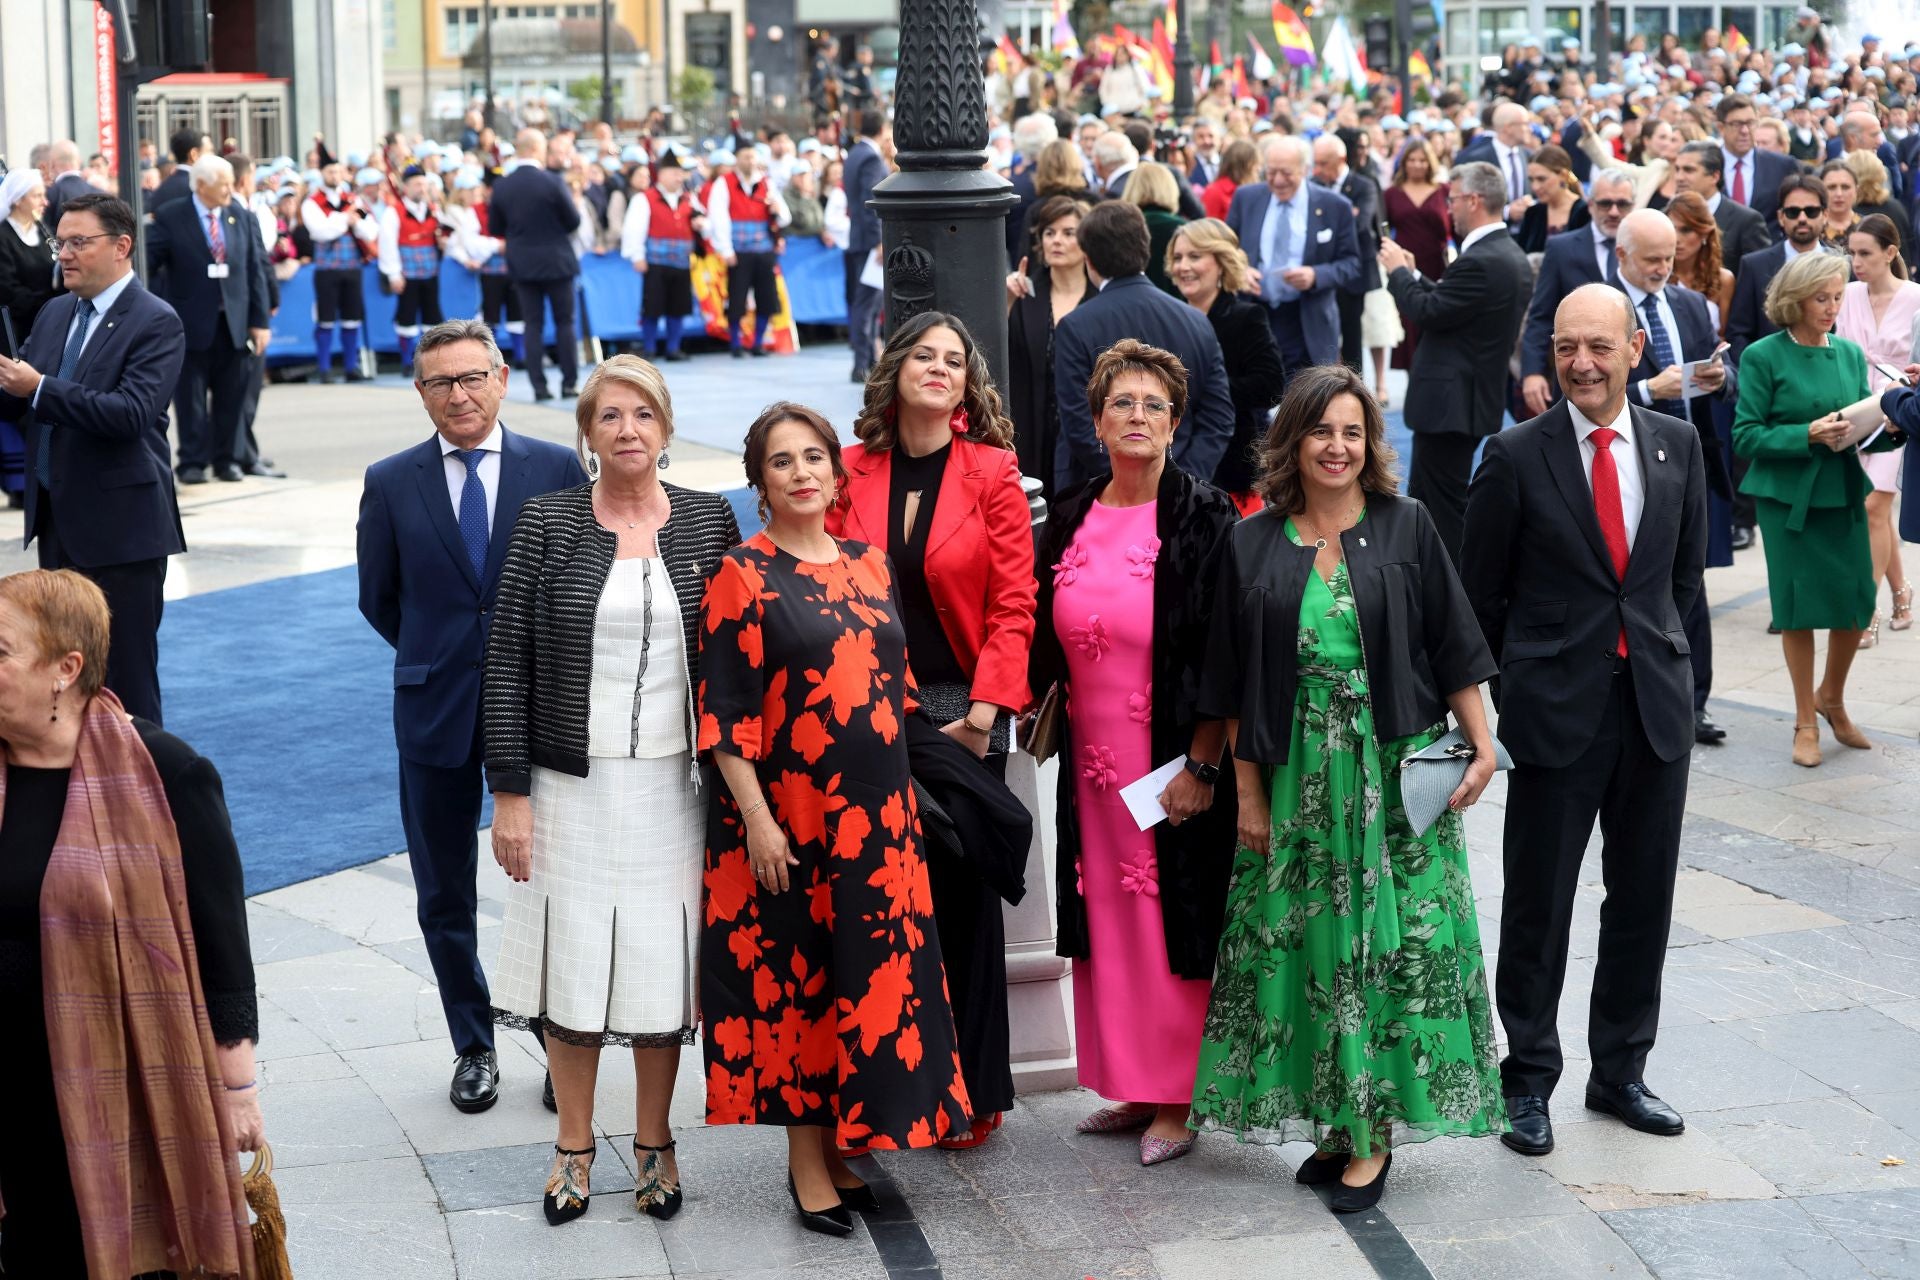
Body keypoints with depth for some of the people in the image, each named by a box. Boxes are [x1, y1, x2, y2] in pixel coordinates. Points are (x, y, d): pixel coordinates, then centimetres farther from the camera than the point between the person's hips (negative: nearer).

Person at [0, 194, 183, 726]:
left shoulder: (155, 323, -11)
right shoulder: (54, 314, 12)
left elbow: (131, 413, -24)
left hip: (120, 526, -7)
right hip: (57, 520, 7)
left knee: (125, 677, 0)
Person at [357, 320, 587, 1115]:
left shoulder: (556, 470, -2)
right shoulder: (391, 483, 0)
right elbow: (378, 599, 10)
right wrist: (440, 658, 10)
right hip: (436, 713, 1)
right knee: (445, 896, 9)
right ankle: (474, 1048, 23)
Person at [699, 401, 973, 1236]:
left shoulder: (868, 566, 10)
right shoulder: (744, 574, -6)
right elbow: (725, 709, -10)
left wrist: (902, 803, 13)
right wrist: (756, 817, -16)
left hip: (875, 809, 5)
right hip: (786, 809, -5)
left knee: (869, 972, 8)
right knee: (796, 974, 2)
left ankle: (840, 1147, 21)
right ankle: (806, 1162, 11)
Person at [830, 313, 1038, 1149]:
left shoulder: (992, 472, -1)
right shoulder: (852, 472, 4)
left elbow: (1013, 605, -5)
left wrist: (983, 713, -14)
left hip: (962, 713, -2)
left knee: (963, 898, 4)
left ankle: (973, 1092, 14)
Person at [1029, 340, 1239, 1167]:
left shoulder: (1205, 519, -9)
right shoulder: (1071, 522, 7)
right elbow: (1050, 642, 16)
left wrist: (1201, 764, -15)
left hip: (1176, 761, -6)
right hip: (1095, 760, 6)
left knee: (1172, 920, 0)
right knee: (1108, 921, 11)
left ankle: (1175, 1101, 10)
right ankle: (1131, 1084, 23)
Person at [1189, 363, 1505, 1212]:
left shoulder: (1406, 527, 1)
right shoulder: (1254, 545, 4)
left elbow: (1453, 648, 3)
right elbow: (1235, 686, 5)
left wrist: (1481, 746, -3)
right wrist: (1248, 792, 1)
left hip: (1397, 774, -1)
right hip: (1299, 778, 1)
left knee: (1394, 941, -2)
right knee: (1311, 943, 4)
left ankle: (1374, 1132, 4)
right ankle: (1336, 1122, 15)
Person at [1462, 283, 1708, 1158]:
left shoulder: (1677, 445, 4)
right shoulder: (1516, 456, -6)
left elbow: (1686, 568, 15)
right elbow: (1482, 595, 0)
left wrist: (1655, 649, 10)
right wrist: (1513, 696, 2)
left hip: (1655, 703, 4)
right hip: (1556, 713, -3)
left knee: (1643, 899, 11)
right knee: (1538, 905, 4)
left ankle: (1620, 1071, 25)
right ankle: (1528, 1083, 16)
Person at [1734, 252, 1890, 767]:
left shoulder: (1851, 354, 7)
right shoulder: (1763, 357, -7)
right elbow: (1746, 435, -10)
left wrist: (1890, 428, -11)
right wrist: (1807, 435, -21)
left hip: (1844, 493, 4)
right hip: (1788, 496, -4)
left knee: (1857, 600, 2)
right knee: (1799, 606, 2)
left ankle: (1831, 698, 28)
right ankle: (1806, 720, 18)